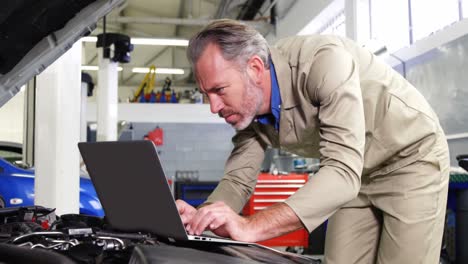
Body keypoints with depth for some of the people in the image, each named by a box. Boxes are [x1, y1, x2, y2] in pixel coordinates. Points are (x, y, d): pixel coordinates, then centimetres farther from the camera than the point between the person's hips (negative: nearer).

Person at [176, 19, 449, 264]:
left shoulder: (323, 61, -35)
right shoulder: (247, 105, -12)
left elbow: (344, 171, -41)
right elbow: (239, 178, -6)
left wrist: (250, 227, -48)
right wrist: (202, 217, -29)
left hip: (412, 157, -6)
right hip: (355, 173, 6)